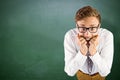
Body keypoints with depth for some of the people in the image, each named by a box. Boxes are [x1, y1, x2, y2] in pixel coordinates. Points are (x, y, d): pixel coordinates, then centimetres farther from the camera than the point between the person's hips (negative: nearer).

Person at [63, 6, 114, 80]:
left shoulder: (107, 36, -31)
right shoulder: (70, 36, -31)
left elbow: (105, 72, -31)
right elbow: (70, 71, -30)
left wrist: (94, 52, -45)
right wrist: (82, 52, -44)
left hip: (99, 73, 0)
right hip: (81, 72, 0)